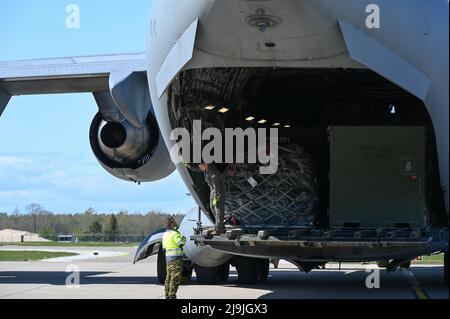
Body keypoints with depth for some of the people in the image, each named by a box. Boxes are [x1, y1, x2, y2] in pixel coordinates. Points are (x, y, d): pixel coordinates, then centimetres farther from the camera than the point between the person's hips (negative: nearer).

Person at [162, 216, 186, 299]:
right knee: (175, 278, -8)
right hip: (176, 258, -9)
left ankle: (167, 295, 15)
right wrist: (184, 239, 2)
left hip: (168, 257, 9)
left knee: (169, 277, 13)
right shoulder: (175, 234, -14)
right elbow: (181, 244, -17)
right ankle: (172, 296, -13)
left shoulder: (165, 235, 14)